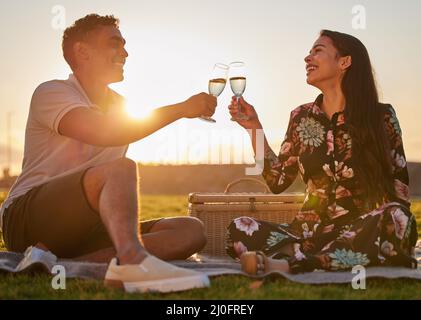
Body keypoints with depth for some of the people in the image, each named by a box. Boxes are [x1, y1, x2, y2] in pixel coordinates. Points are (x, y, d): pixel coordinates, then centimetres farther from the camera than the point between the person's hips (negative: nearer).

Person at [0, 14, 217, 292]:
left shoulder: (121, 106, 21)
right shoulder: (52, 92, -4)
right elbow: (104, 133, -22)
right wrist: (182, 109, -18)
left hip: (84, 230, 7)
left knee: (191, 230, -11)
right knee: (121, 169, -30)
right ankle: (133, 260, -58)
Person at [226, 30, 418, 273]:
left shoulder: (381, 116, 1)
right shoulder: (302, 117, 10)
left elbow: (399, 183, 3)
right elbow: (277, 181, 10)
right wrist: (254, 127, 5)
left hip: (363, 231, -2)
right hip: (313, 231, 3)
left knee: (396, 218, -36)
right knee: (240, 230, -22)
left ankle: (292, 262, -35)